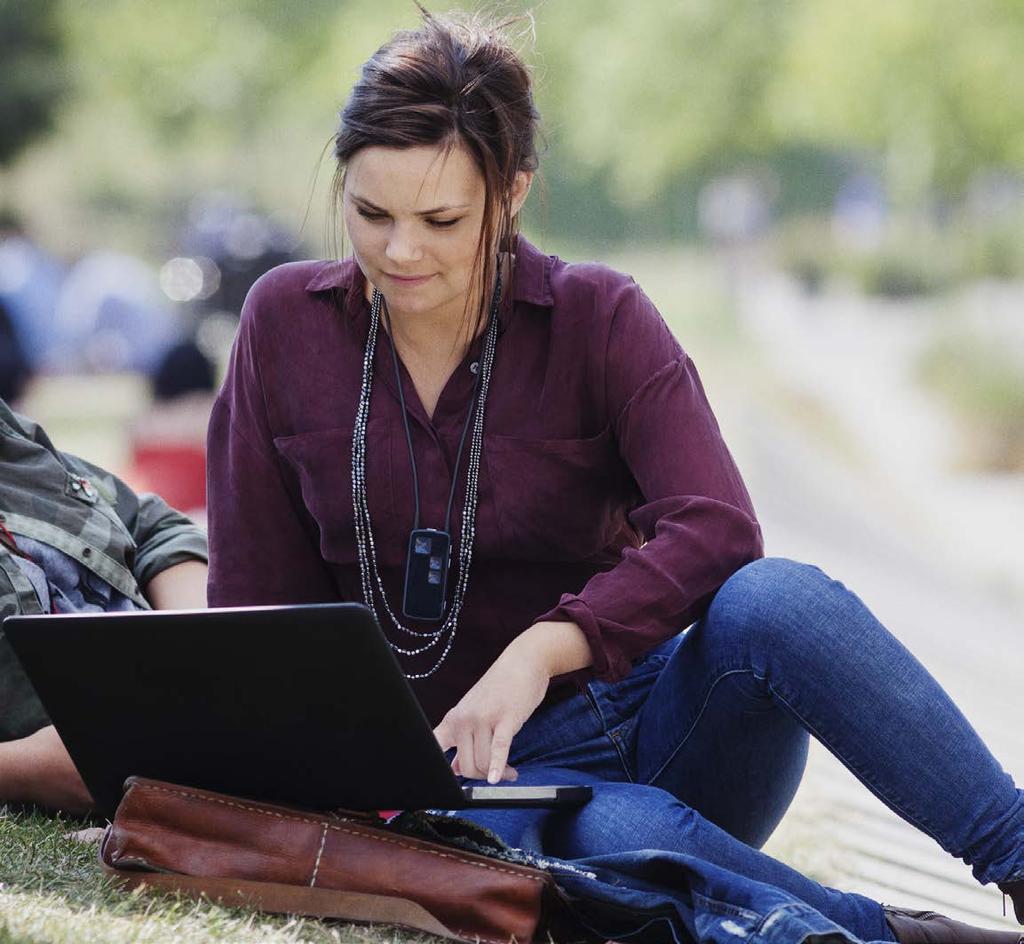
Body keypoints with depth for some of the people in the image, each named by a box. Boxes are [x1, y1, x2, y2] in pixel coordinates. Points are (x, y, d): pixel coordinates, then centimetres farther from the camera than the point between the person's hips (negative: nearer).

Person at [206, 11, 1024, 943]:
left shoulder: (599, 318, -3)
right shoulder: (287, 323, 2)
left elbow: (716, 528, -20)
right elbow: (260, 597, 6)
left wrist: (541, 649, -34)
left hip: (653, 717, 1)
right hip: (483, 768, 0)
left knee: (773, 601, -34)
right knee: (616, 834, -39)